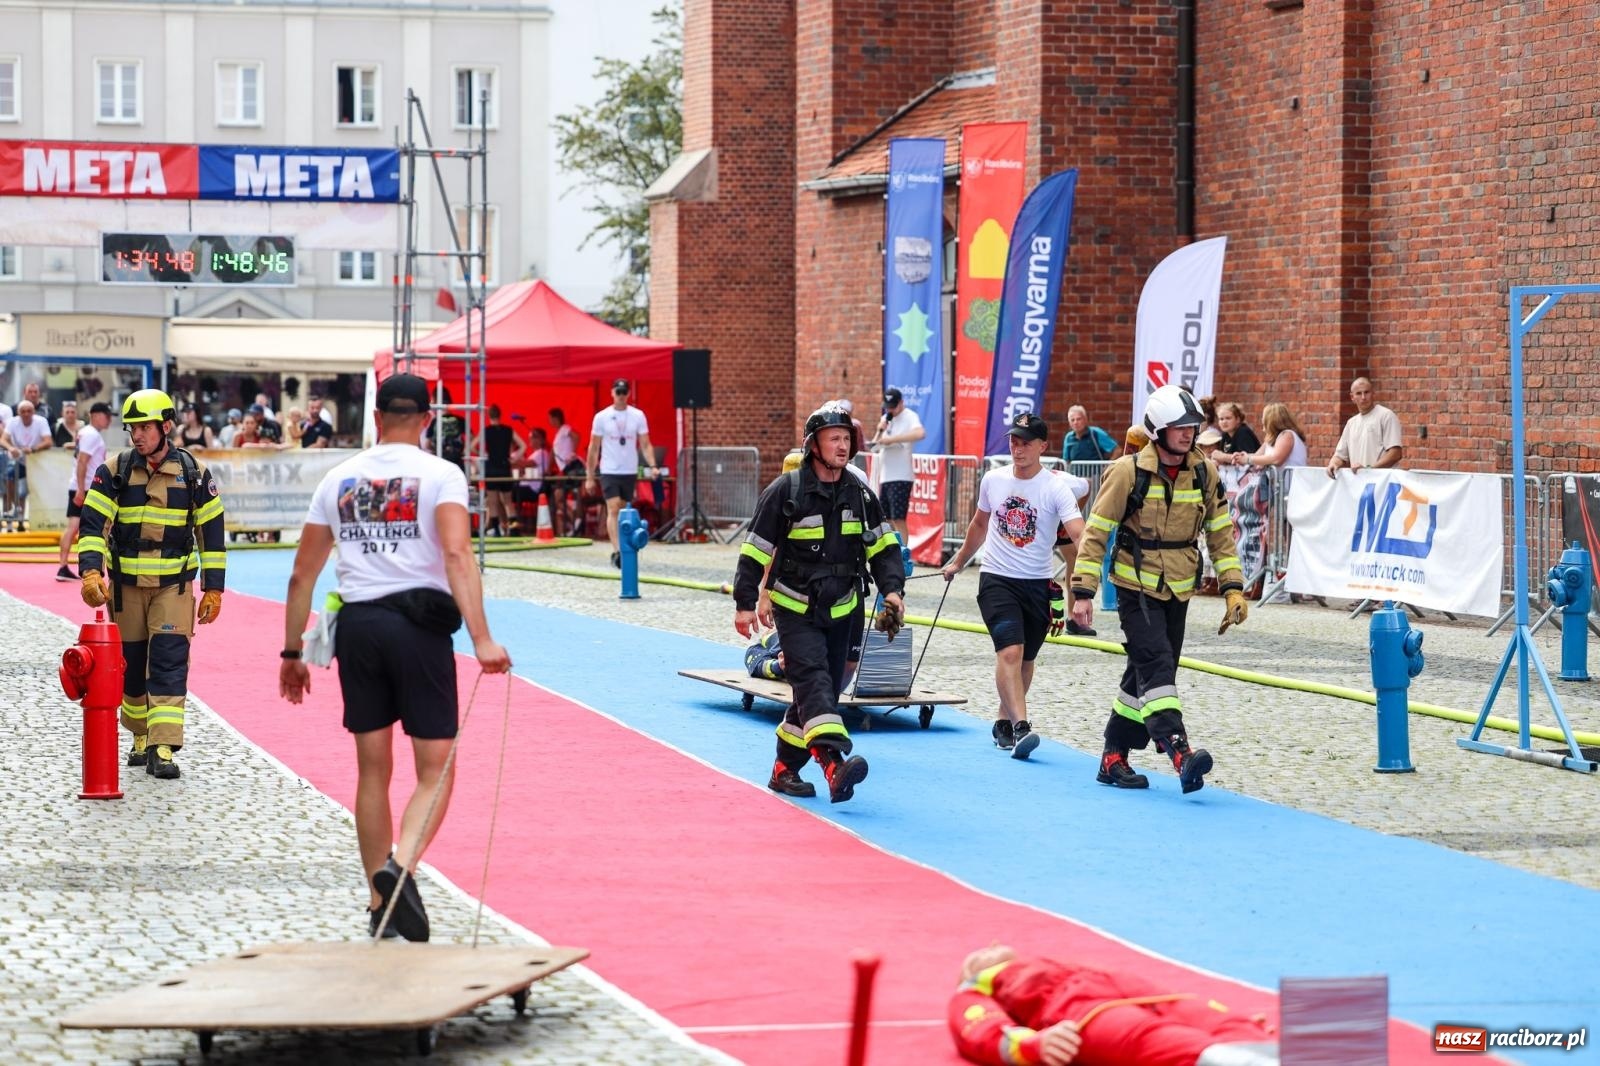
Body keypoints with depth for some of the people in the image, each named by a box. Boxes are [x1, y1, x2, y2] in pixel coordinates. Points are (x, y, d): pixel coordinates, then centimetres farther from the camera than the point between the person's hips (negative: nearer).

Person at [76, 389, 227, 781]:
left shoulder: (194, 473, -2)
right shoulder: (114, 471, -2)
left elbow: (212, 531, 4)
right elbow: (93, 524, -8)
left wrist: (213, 589, 2)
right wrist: (90, 572, -23)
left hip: (174, 585, -2)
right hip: (125, 584, 2)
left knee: (169, 663, -11)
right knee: (131, 666, 9)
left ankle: (162, 748, -15)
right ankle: (141, 737, 26)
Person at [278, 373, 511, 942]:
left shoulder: (339, 478, 11)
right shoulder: (440, 474, -1)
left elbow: (302, 576, 12)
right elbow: (457, 556, -17)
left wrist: (292, 652, 20)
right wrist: (481, 640, -22)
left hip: (357, 625, 4)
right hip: (420, 622, -4)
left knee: (373, 772, 12)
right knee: (435, 773, 2)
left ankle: (379, 904, 17)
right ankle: (400, 868, -23)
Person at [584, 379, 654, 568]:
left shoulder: (638, 416, 3)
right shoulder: (601, 417, -1)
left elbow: (645, 445, 2)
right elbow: (593, 448, 4)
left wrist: (652, 466, -15)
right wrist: (590, 477, 2)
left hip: (630, 472, 2)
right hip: (609, 472, -2)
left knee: (623, 512, 9)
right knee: (613, 510, -14)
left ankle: (618, 552, 17)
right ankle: (617, 551, -22)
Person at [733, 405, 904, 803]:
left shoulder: (860, 494, 5)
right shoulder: (785, 491, -10)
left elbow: (883, 547, 12)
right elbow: (755, 549, -7)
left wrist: (892, 589, -3)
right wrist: (745, 603, -9)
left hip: (841, 612, 6)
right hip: (795, 610, -6)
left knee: (823, 689, 9)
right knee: (813, 680, -21)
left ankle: (785, 770, 22)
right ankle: (835, 763, -39)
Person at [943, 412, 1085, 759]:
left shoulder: (1056, 488, -10)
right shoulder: (993, 480, 1)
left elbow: (1078, 534, -23)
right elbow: (979, 525, 20)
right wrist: (958, 561, 30)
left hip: (1038, 584, 0)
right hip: (997, 580, 0)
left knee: (1024, 659, 13)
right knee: (1010, 652, -19)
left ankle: (1004, 723, 32)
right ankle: (1020, 727, -28)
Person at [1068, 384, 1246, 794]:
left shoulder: (1204, 474, 2)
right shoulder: (1128, 472, -11)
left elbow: (1220, 534, 10)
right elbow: (1096, 533, -7)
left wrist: (1233, 587, 2)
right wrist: (1083, 592, -11)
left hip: (1178, 592, 5)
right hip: (1136, 587, -5)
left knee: (1145, 675, 9)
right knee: (1156, 665, -20)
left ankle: (1114, 759, 19)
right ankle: (1181, 753, -32)